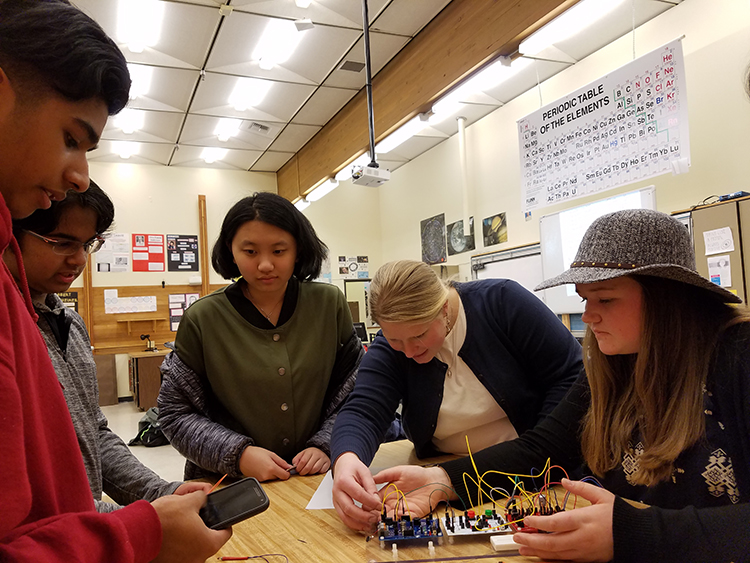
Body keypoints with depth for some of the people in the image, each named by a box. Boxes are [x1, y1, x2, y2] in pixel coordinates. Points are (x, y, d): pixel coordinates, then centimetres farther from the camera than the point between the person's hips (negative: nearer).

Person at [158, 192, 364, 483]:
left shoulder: (329, 303, 1)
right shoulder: (202, 319, -4)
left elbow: (353, 388, 5)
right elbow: (175, 413, 0)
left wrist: (325, 446, -8)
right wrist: (238, 454, -13)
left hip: (317, 479, 1)